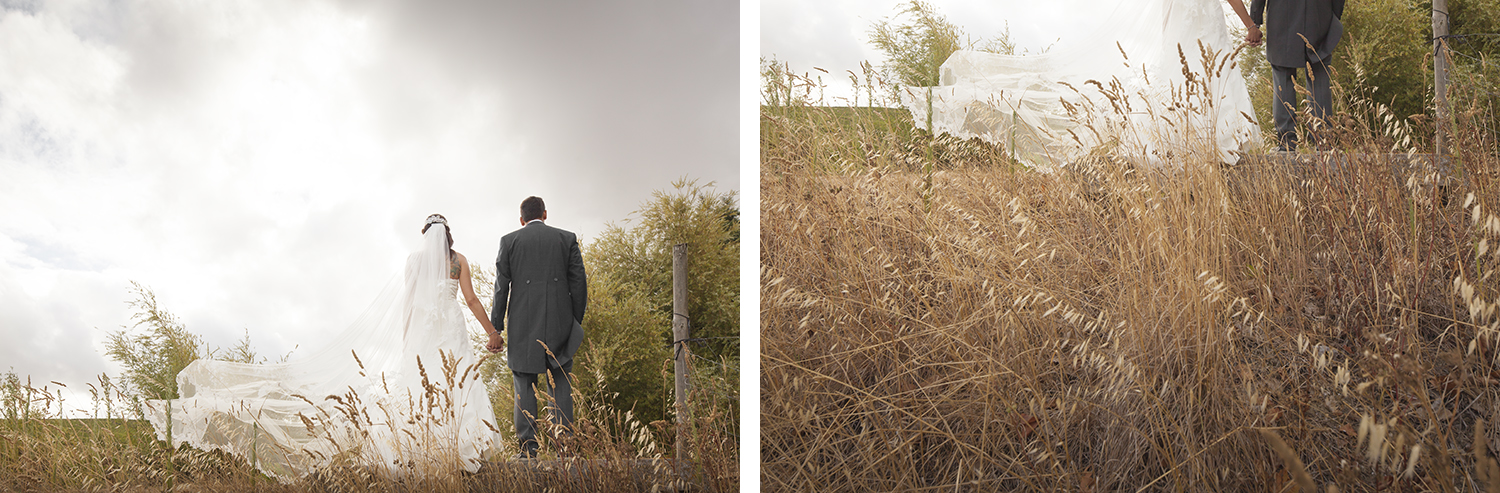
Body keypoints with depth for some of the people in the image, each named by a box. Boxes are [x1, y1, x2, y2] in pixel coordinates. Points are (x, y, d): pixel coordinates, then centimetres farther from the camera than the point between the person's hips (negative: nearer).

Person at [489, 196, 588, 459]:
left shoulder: (509, 241, 5)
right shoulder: (567, 239, 7)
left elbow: (501, 287, 2)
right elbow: (579, 283, 5)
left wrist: (495, 328, 4)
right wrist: (577, 322, 12)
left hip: (523, 325, 0)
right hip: (559, 324, 0)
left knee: (525, 386, 4)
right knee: (561, 387, 4)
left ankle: (528, 449, 2)